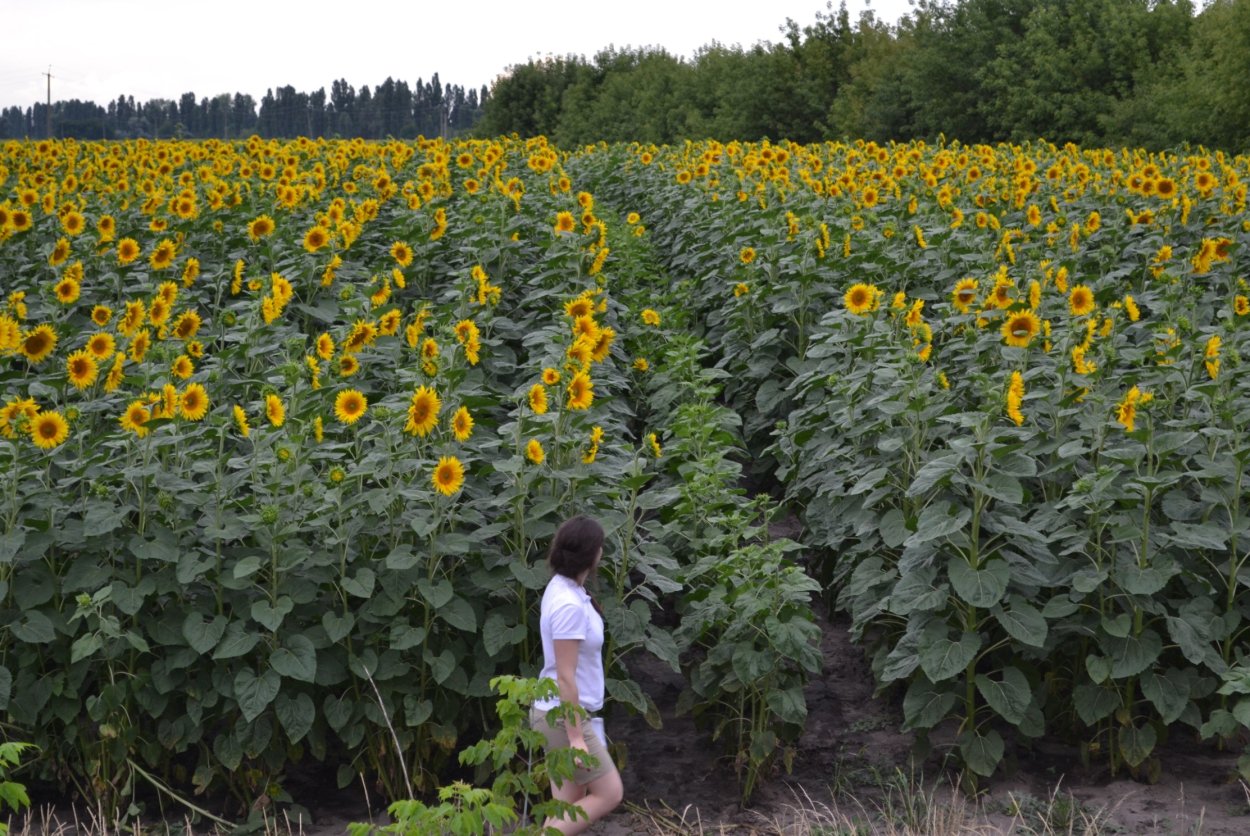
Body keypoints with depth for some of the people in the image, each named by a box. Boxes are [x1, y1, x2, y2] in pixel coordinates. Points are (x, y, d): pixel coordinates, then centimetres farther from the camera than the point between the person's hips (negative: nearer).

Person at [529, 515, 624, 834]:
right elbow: (565, 677, -22)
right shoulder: (569, 605, -24)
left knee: (568, 805, 11)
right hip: (564, 716, -9)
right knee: (609, 794, -1)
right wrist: (576, 736, -19)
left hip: (567, 711, 9)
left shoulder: (564, 588, 4)